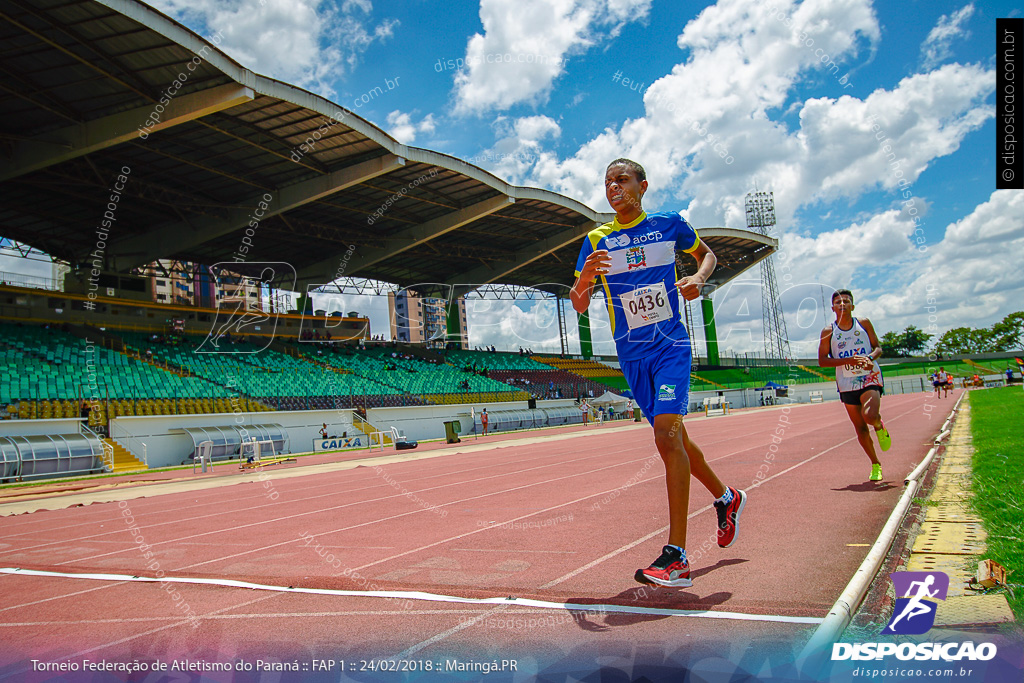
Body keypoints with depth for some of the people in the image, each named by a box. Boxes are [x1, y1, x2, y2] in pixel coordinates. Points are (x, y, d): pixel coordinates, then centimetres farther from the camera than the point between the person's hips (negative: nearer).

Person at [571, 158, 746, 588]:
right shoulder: (596, 241, 3)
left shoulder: (669, 225, 1)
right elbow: (578, 305, -1)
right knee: (673, 438, 14)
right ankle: (726, 498, 41)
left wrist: (698, 278, -5)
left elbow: (707, 254, 18)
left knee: (667, 434, -19)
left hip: (671, 345, -4)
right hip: (631, 355, 4)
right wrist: (585, 279, -24)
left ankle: (677, 558, -18)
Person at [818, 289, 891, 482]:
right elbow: (822, 360, -4)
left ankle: (880, 427, 12)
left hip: (870, 377, -1)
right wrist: (849, 360, -16)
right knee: (860, 429, 5)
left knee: (870, 416, -26)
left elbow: (878, 347, 8)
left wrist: (870, 357, -15)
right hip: (847, 384, 1)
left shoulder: (864, 324, 3)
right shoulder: (828, 332, -1)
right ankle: (875, 464, 25)